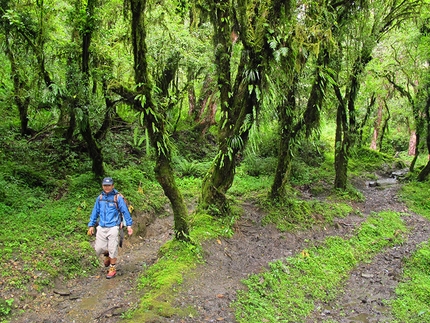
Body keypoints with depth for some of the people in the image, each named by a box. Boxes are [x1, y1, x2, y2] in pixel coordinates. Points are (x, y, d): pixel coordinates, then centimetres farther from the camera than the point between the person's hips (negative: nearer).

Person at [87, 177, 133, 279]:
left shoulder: (117, 197, -6)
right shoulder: (100, 198, 7)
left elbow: (125, 211, -4)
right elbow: (95, 212, 15)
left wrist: (129, 225, -6)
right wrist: (91, 225, 14)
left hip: (113, 227, -4)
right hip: (101, 227, 4)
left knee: (112, 249, 0)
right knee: (98, 248, 3)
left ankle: (112, 269, 16)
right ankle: (107, 255, 37)